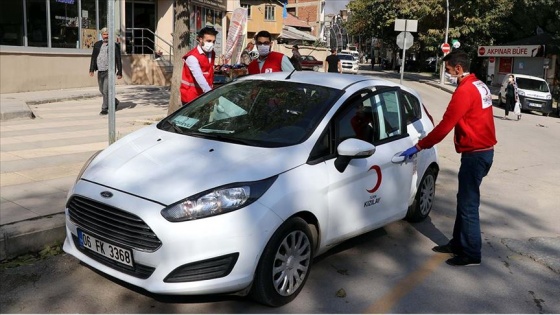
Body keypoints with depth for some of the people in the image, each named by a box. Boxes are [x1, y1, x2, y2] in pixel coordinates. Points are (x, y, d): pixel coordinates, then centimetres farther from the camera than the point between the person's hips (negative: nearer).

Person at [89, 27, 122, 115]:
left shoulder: (114, 45, 1)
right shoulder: (97, 45, 12)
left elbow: (118, 60, 1)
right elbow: (93, 58, 12)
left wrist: (119, 72, -2)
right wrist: (91, 69, 5)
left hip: (109, 71, -5)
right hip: (100, 71, 5)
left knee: (106, 90, -11)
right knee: (102, 90, 14)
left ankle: (105, 109, -3)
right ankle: (115, 102, 34)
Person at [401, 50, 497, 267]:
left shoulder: (464, 90, -18)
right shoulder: (479, 86, 12)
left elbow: (445, 126, -20)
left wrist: (418, 147, -13)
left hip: (475, 153, -10)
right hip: (484, 150, 10)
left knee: (468, 204, -2)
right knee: (464, 200, 16)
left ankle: (471, 253, 7)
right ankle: (458, 243, 27)